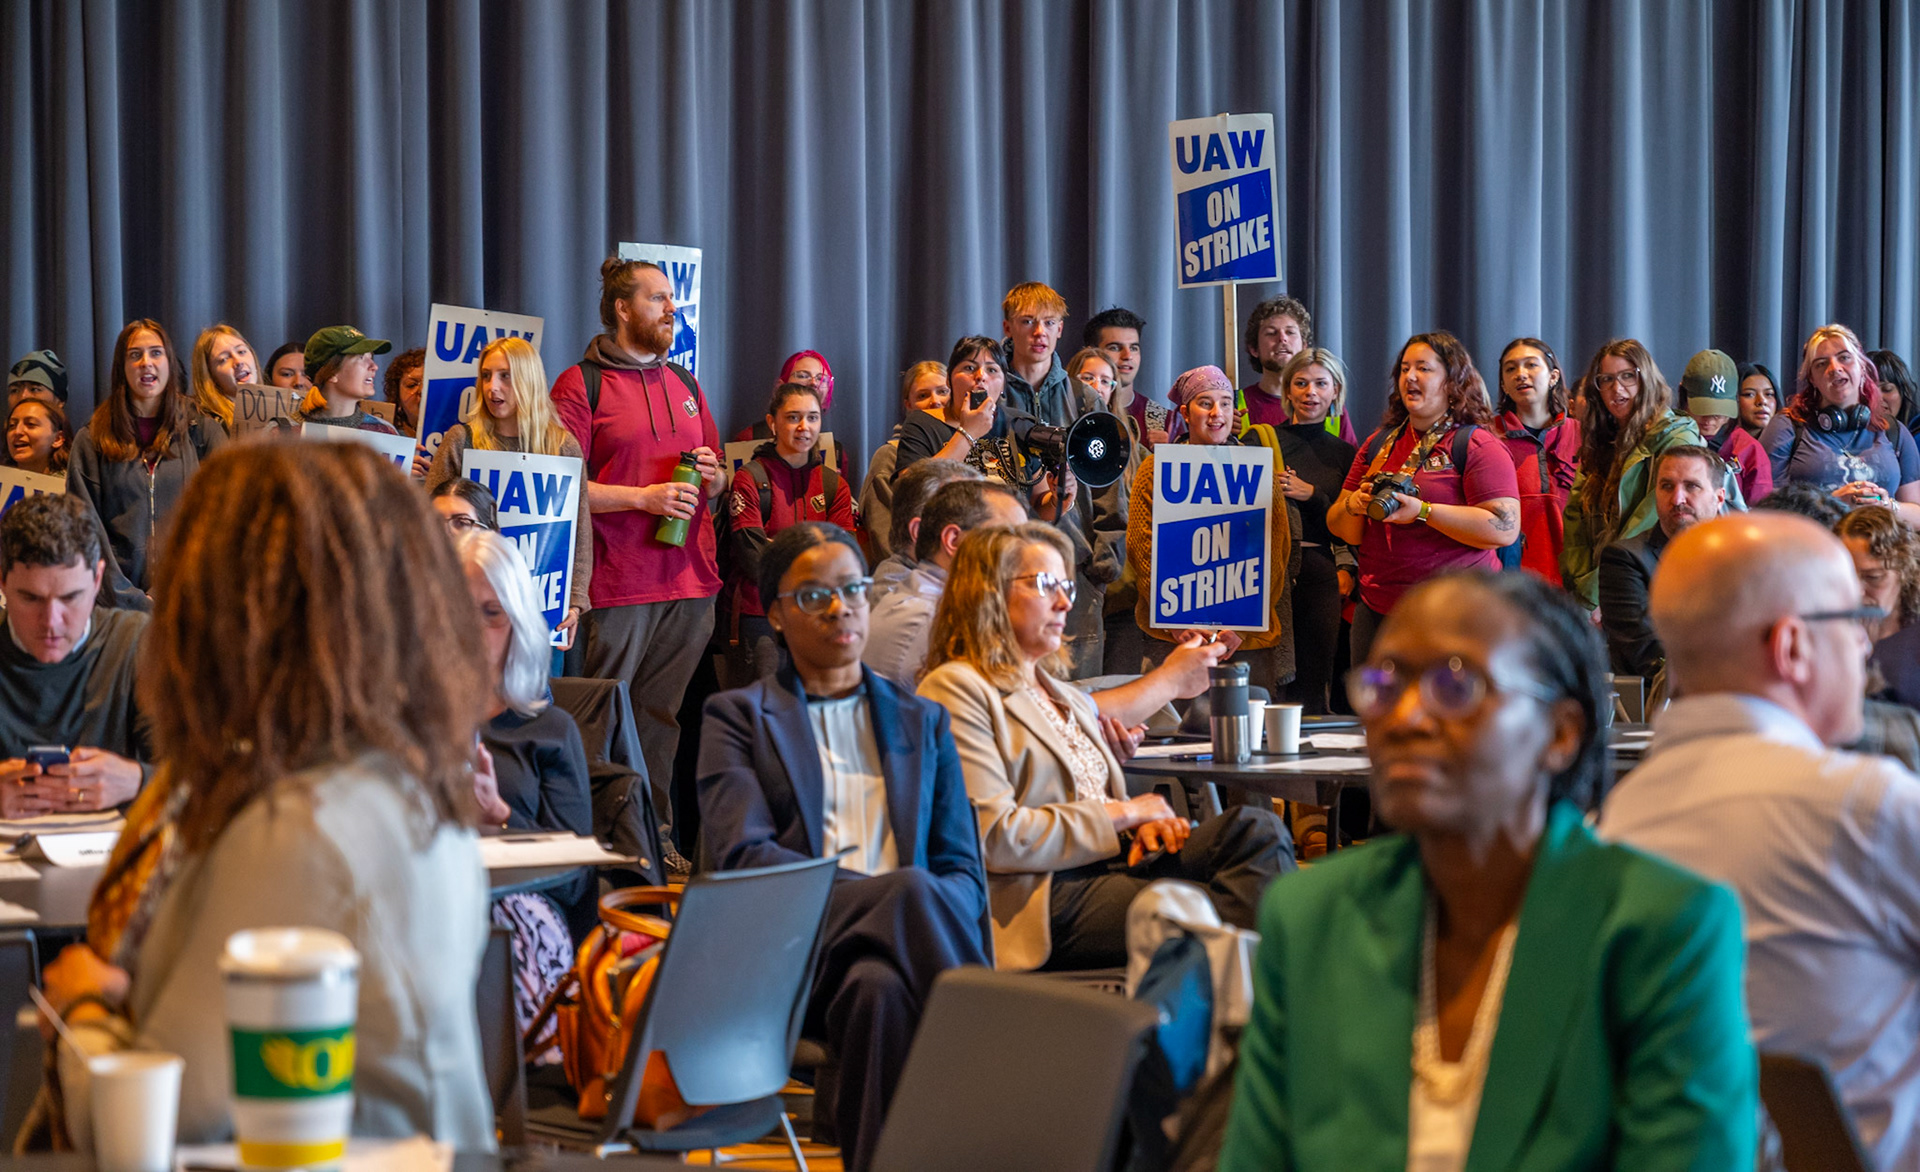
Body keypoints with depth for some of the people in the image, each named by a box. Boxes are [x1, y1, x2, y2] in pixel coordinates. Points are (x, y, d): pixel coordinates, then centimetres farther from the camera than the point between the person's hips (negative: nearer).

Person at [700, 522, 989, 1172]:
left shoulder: (921, 721, 26)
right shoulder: (736, 717, 16)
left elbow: (964, 873, 17)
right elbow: (742, 855, -1)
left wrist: (914, 905, -10)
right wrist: (892, 896, -15)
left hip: (903, 929, 2)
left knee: (879, 987, -37)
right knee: (909, 890, -36)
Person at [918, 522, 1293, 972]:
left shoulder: (1072, 699, 28)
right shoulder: (956, 690, -1)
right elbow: (993, 839, -12)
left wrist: (1144, 821, 2)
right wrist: (1120, 816, -6)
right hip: (1042, 894, -8)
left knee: (1256, 829, -20)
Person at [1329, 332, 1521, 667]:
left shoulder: (1477, 445, -3)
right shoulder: (1379, 444, 16)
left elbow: (1505, 528, -15)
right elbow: (1342, 530, 18)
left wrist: (1423, 511, -19)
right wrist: (1353, 505, -6)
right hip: (1376, 611, 5)